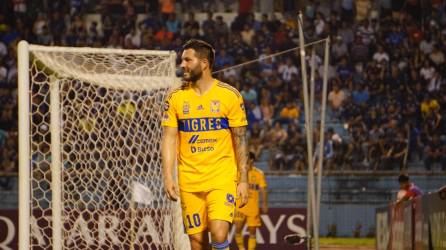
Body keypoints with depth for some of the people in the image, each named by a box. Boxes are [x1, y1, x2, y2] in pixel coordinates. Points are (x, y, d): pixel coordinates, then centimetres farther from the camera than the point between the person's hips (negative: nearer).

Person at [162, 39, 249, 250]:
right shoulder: (175, 98, 5)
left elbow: (240, 140, 2)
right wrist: (168, 177, -7)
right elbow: (169, 139, 4)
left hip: (222, 178, -3)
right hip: (189, 181, 3)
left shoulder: (230, 96, -1)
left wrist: (243, 180, -3)